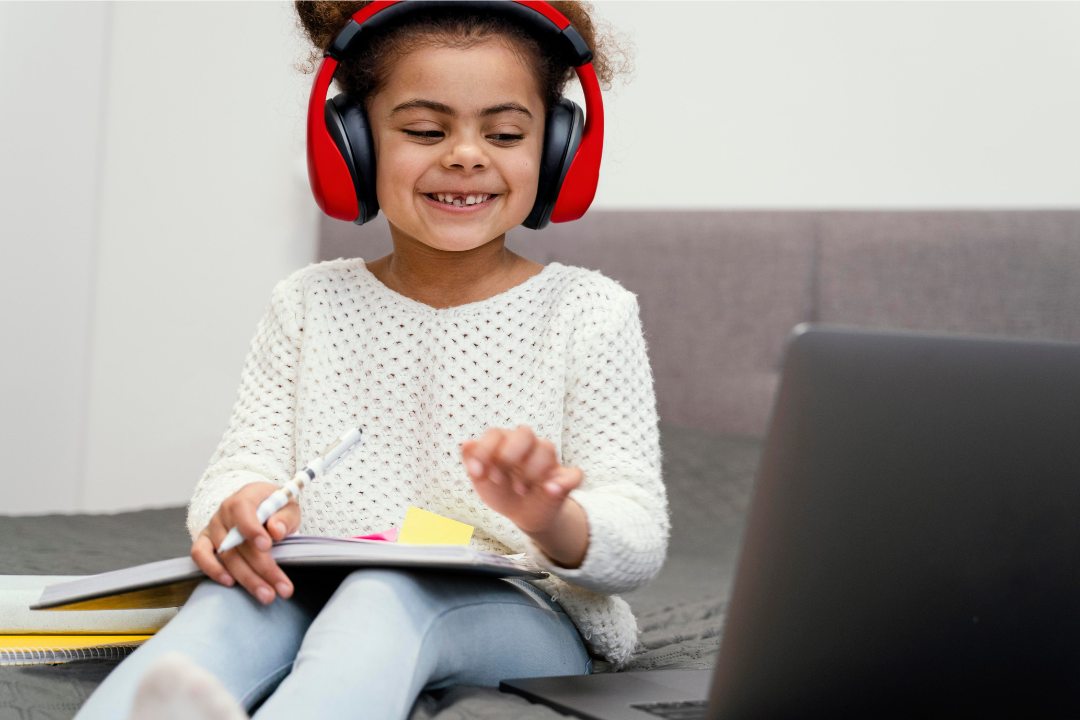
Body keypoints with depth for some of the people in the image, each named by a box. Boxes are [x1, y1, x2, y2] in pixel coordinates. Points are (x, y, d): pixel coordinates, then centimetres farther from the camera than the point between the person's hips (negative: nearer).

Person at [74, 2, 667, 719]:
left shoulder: (589, 313, 4)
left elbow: (639, 540, -4)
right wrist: (240, 504, -22)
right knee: (241, 594, -31)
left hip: (522, 617, -3)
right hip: (322, 599, 4)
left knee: (390, 590, -37)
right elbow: (248, 459, 6)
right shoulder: (312, 305, 14)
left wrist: (554, 522, -30)